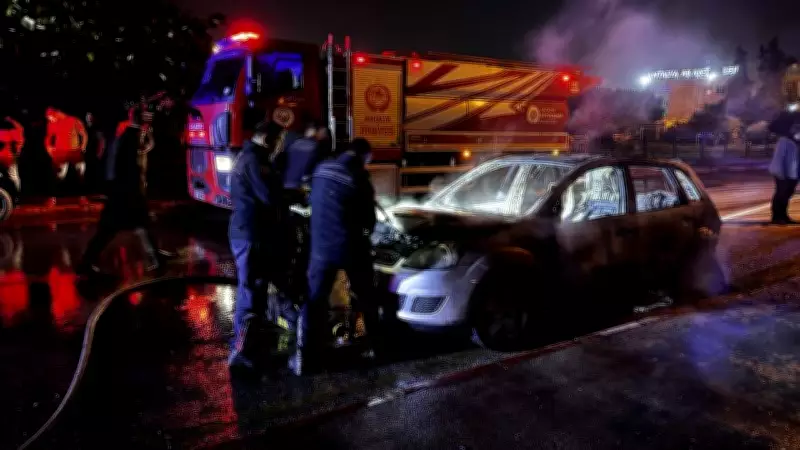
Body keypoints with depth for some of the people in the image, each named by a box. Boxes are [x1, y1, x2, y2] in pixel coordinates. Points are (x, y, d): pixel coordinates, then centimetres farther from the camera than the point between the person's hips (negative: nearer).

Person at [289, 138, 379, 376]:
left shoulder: (321, 169, 2)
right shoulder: (359, 180, -12)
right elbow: (369, 219, -3)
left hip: (322, 246, 3)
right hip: (351, 247, -2)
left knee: (314, 301, 6)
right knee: (366, 297, 17)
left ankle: (304, 359, 3)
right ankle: (378, 343, 33)